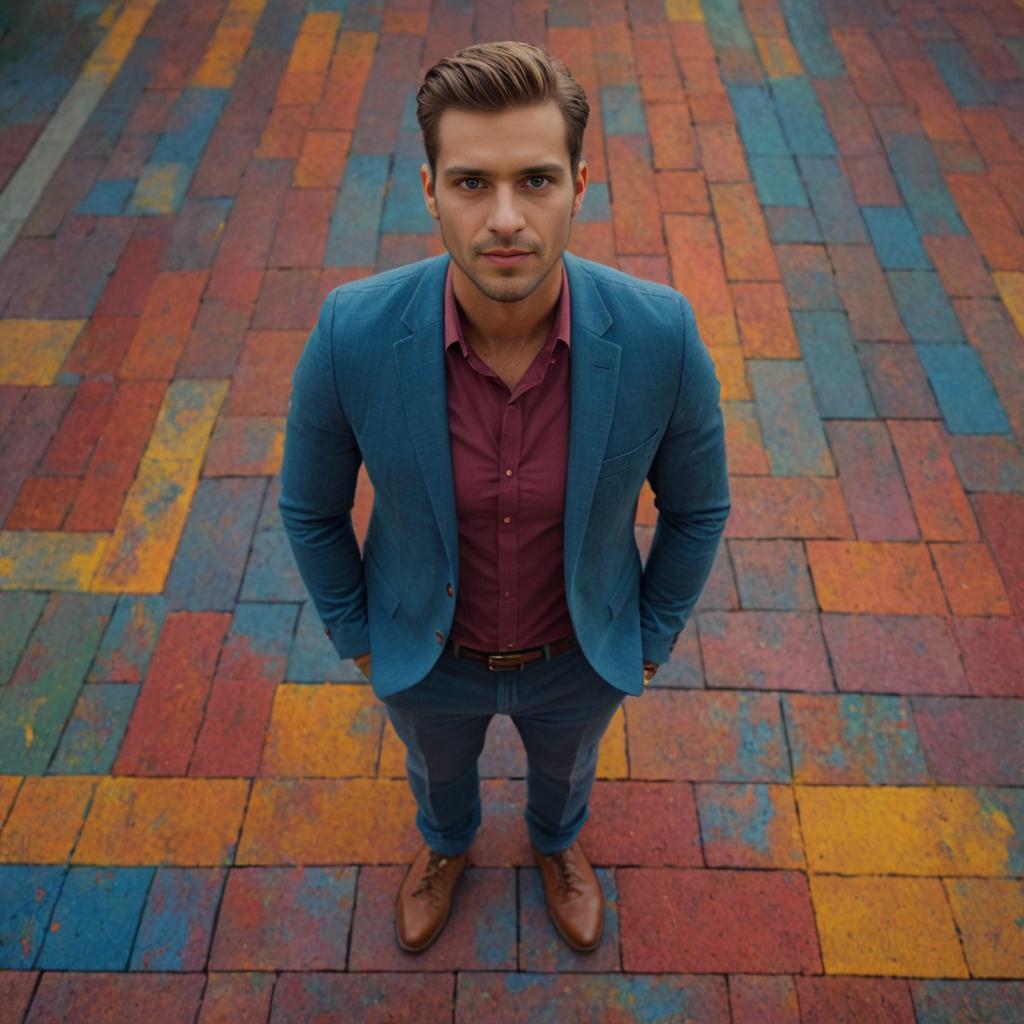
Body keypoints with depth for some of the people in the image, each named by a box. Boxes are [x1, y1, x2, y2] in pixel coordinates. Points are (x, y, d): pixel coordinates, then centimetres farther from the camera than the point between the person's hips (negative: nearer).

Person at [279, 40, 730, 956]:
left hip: (580, 654, 1)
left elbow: (697, 508, -11)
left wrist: (651, 638, 0)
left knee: (566, 765, 33)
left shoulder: (660, 337, -32)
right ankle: (447, 842, 70)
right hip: (428, 650, 0)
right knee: (438, 767, 33)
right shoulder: (352, 336, -32)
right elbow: (311, 506, -12)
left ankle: (558, 841, 71)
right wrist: (354, 633, 0)